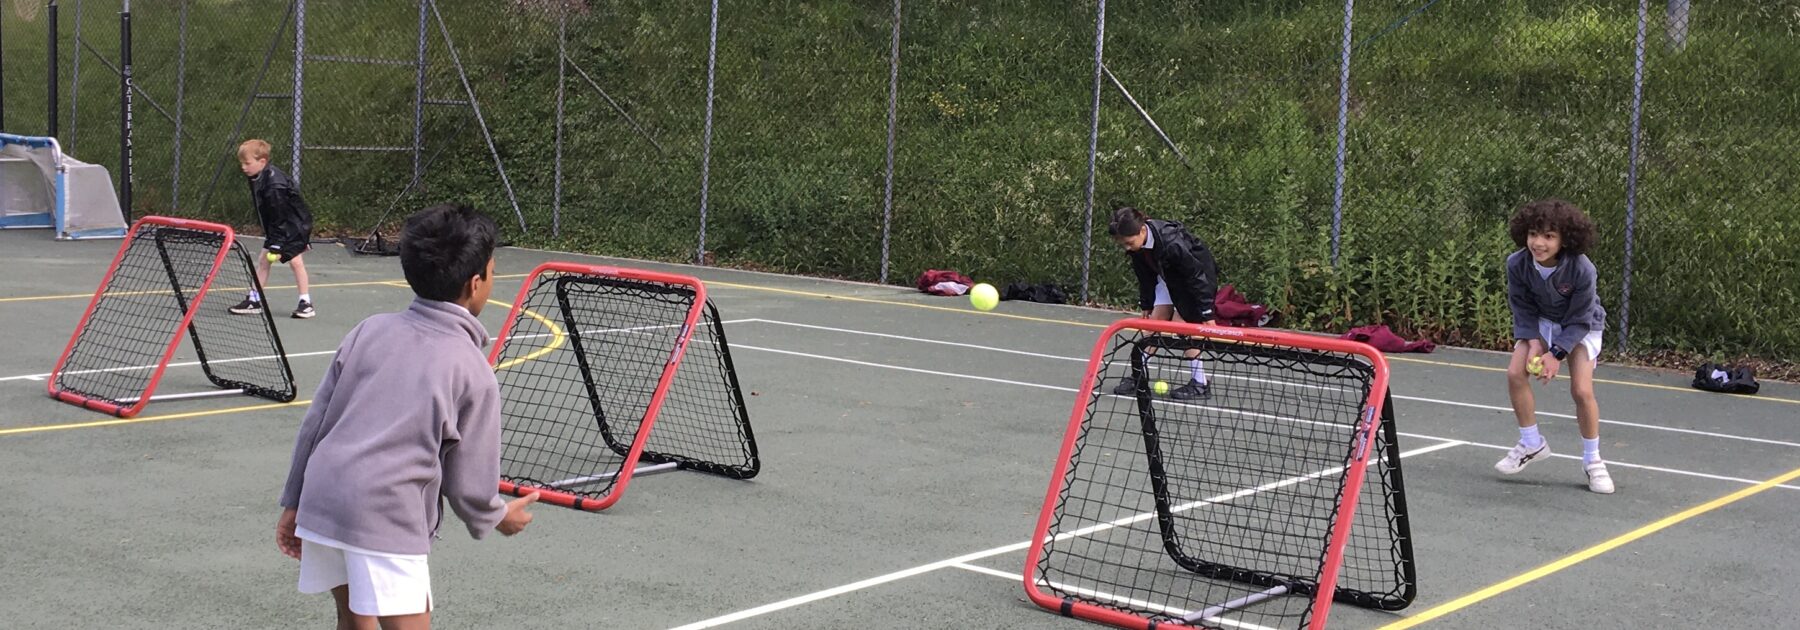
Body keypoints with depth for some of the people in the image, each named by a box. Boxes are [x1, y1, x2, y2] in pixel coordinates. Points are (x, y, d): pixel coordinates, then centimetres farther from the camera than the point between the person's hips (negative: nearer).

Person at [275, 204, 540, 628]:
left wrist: (294, 502, 21)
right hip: (387, 523, -6)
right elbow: (468, 483, 0)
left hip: (320, 501, 6)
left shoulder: (370, 330, 9)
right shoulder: (473, 372, -4)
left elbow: (314, 423, 12)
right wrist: (498, 518, 21)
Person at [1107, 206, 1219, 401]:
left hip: (1198, 277, -7)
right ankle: (1138, 376, 7)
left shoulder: (1171, 243, -39)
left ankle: (1201, 384, -6)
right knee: (1154, 321, 1)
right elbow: (1145, 275, 2)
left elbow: (1197, 277, -30)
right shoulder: (1137, 244, -18)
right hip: (1170, 279, 7)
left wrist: (1207, 314, -26)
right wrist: (1146, 304, 10)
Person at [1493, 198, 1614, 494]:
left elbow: (1579, 320, -23)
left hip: (1581, 327, -3)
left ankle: (1592, 459, 3)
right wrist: (1534, 344, -22)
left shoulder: (1582, 270, -33)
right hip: (1540, 323, 4)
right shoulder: (1517, 265, -24)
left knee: (1582, 390, -17)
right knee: (1515, 373, -15)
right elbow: (1524, 311, -10)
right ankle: (1532, 444, 4)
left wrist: (1557, 354, -28)